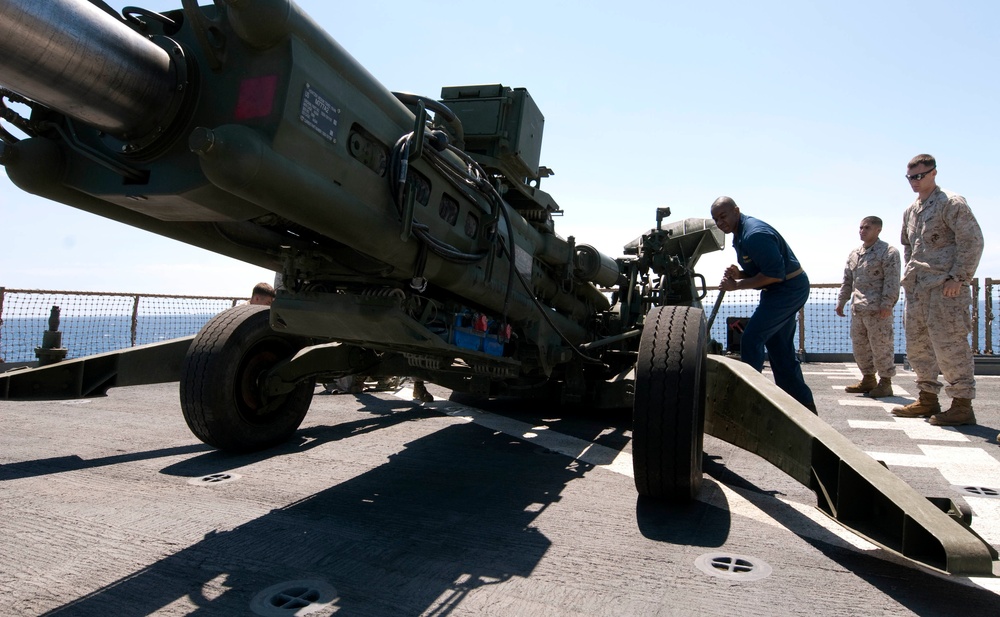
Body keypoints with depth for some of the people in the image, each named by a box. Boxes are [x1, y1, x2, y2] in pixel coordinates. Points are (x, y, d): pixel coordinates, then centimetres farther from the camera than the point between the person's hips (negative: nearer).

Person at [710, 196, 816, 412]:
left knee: (751, 339, -13)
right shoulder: (740, 234, 10)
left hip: (788, 290, -11)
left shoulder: (754, 234, -23)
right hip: (784, 290, 11)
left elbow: (775, 274, -25)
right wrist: (738, 275, -3)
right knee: (781, 349, 14)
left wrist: (737, 285, -20)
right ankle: (803, 405, 24)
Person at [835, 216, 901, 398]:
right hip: (857, 309, 7)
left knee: (881, 346, -2)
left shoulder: (888, 252, -4)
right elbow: (847, 281, 21)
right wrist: (841, 302, 16)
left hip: (877, 309, -7)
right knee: (859, 345, 12)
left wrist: (886, 304, -19)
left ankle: (885, 382, 8)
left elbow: (892, 281, -12)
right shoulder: (854, 254, 17)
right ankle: (868, 379, 23)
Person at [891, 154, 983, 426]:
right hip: (917, 289, 8)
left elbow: (972, 240, -11)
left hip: (945, 286, -8)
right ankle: (927, 398, 20)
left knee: (949, 345, -7)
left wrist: (958, 277, -16)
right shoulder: (910, 211, 18)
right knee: (917, 344, 10)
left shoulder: (951, 203, -5)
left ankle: (962, 405, 1)